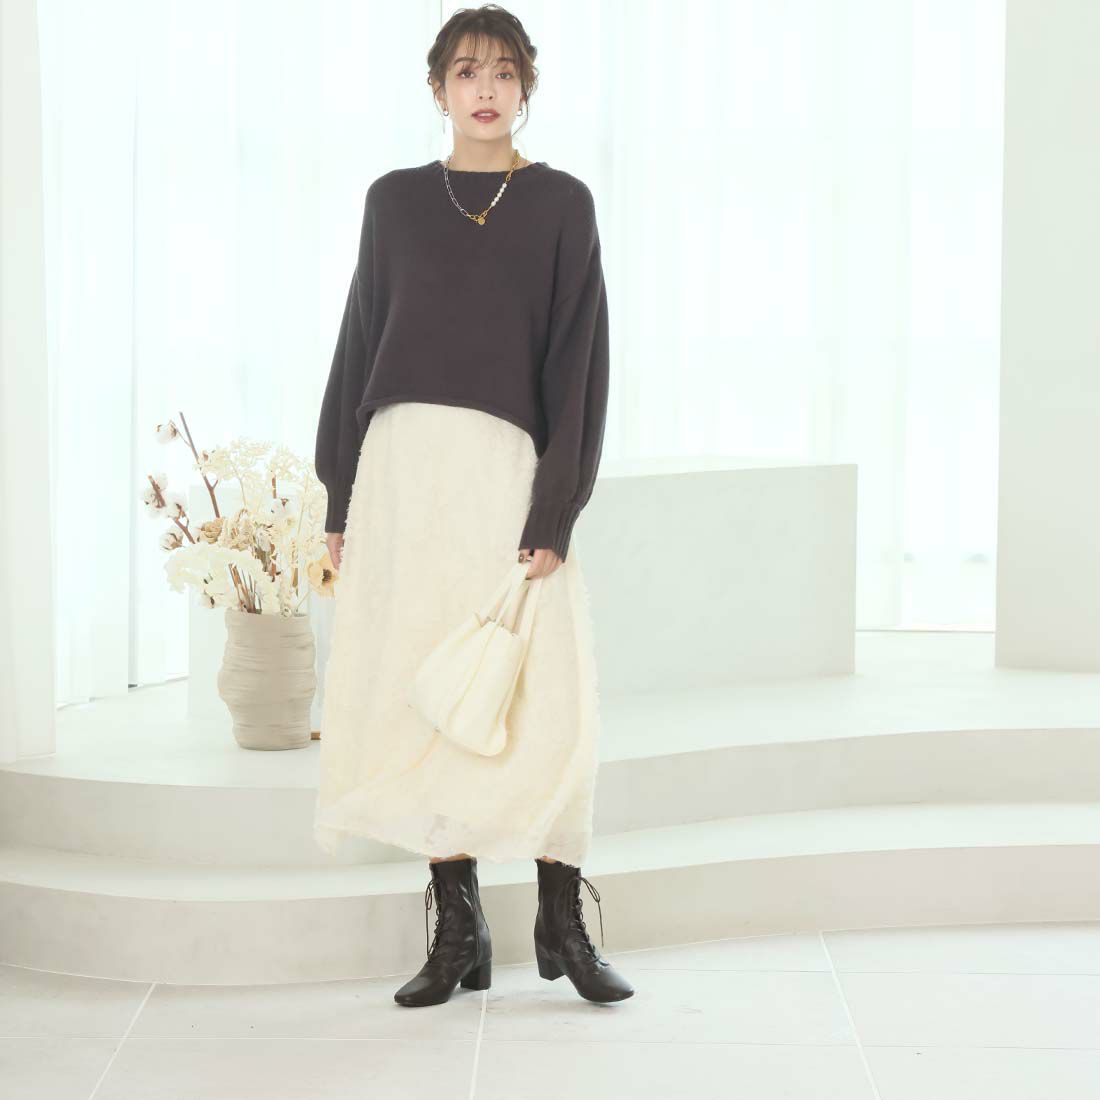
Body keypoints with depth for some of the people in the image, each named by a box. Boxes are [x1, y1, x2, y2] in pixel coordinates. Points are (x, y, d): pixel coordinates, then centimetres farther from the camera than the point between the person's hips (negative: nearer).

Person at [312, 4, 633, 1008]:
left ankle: (563, 923, 7)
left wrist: (557, 509, -10)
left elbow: (578, 359, -1)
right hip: (403, 465, 2)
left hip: (510, 467, -2)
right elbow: (359, 346, 12)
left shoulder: (561, 204, 4)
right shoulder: (397, 201, 11)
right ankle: (458, 930, 10)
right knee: (421, 691, 2)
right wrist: (339, 496, 7)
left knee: (544, 696, -6)